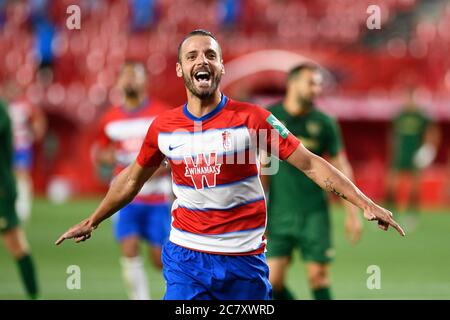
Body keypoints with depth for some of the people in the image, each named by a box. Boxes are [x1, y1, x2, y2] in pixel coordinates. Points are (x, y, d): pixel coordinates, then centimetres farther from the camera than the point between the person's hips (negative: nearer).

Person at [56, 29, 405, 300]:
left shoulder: (252, 118, -8)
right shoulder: (163, 127, 1)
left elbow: (310, 164, -7)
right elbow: (132, 179, 18)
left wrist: (366, 203, -15)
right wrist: (92, 222, 24)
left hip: (244, 258, -1)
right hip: (185, 258, 2)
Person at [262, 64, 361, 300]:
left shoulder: (324, 123, 1)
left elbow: (341, 168, 7)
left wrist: (352, 213, 3)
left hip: (314, 212, 0)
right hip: (279, 213, 0)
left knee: (318, 274, -5)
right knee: (273, 281, -6)